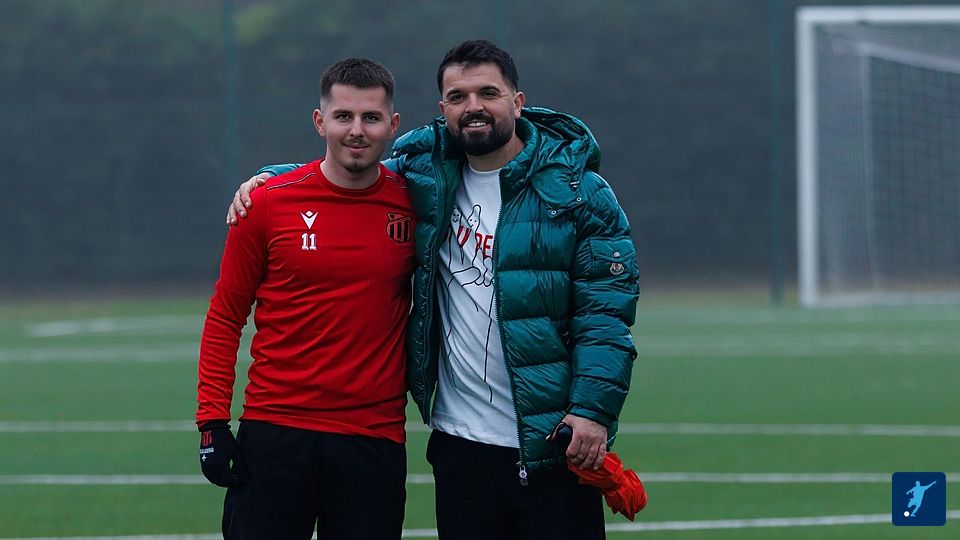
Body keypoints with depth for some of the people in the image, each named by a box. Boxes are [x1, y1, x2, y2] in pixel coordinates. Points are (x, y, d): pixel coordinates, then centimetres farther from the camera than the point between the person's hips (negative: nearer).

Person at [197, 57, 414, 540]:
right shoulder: (267, 204, -1)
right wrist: (212, 420, -1)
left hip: (375, 441, 1)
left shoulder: (413, 203, 3)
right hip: (275, 436, -1)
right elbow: (225, 316, 5)